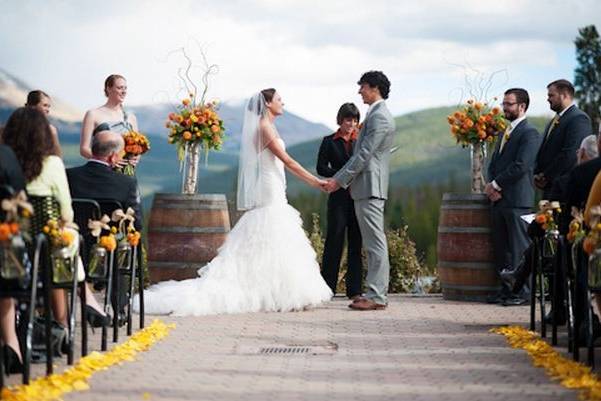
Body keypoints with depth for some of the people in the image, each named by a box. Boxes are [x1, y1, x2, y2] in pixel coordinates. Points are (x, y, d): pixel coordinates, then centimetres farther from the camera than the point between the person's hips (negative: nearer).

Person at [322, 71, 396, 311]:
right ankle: (376, 293, 14)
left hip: (370, 186, -11)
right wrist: (340, 179, 17)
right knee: (374, 243, 11)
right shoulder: (377, 115, 19)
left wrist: (339, 180, -15)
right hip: (366, 186, 11)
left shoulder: (379, 117, -13)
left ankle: (377, 297, -9)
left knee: (376, 243, -9)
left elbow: (364, 154, -18)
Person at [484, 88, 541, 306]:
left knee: (519, 247, -6)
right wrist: (492, 187, 1)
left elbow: (521, 166, -17)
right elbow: (494, 164, 19)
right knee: (501, 247, 9)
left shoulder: (529, 133, -8)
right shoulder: (505, 133, 21)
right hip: (499, 199, 9)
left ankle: (522, 291, -4)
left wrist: (496, 185, -11)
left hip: (517, 200, -9)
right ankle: (507, 289, 15)